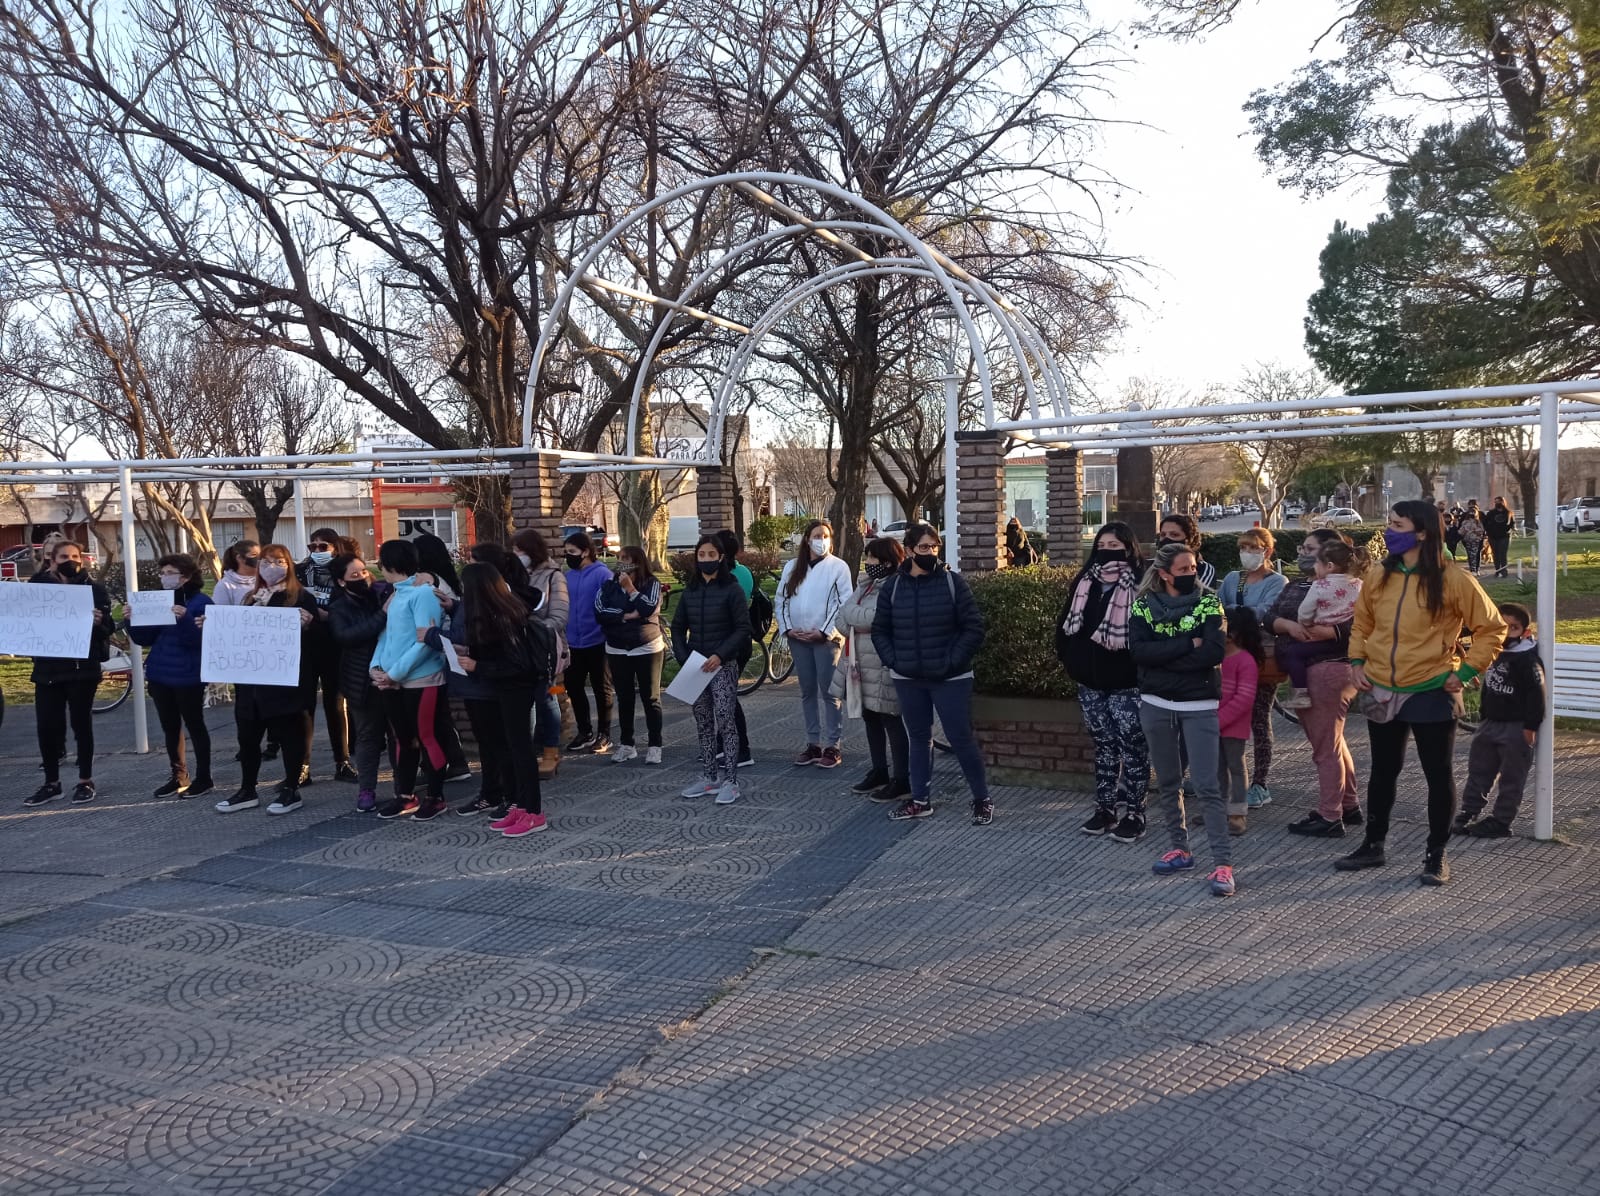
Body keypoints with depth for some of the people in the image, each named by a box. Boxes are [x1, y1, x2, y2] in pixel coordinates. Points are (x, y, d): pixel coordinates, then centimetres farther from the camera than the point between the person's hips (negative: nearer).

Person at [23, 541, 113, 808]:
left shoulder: (93, 588, -1)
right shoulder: (38, 585, 7)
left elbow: (107, 628, -5)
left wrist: (98, 622, -28)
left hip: (82, 667, -3)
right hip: (47, 667, 3)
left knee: (81, 724, 5)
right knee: (46, 726, 4)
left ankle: (85, 781, 15)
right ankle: (51, 783, 18)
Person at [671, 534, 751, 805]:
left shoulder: (732, 589, -6)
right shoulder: (690, 591, 9)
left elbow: (743, 629, -10)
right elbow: (678, 627, 13)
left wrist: (720, 656, -18)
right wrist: (683, 658, -1)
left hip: (723, 666, -5)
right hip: (695, 667, 5)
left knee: (724, 721, -7)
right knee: (703, 723, 9)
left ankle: (729, 781, -3)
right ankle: (708, 777, 17)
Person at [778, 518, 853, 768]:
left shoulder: (838, 567, -3)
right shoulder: (792, 567, 11)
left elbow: (844, 604, -8)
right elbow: (781, 599, 12)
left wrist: (824, 631, -13)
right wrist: (788, 628, -1)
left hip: (826, 638, -5)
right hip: (797, 638, 5)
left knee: (829, 692, -3)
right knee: (807, 692, 10)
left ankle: (833, 746, 2)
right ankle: (813, 744, 18)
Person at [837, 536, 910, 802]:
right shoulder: (871, 585, 14)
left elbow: (866, 619, -21)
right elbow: (844, 618, 9)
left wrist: (849, 613, -3)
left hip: (882, 667, -9)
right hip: (861, 663, 9)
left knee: (890, 721, -3)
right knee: (870, 718, 16)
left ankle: (902, 781, 4)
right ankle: (879, 772, 28)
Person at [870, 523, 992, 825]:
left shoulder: (953, 582, -6)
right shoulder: (894, 585, 3)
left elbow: (974, 628, -7)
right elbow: (880, 630, 10)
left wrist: (953, 661, -13)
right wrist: (893, 661, -2)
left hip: (950, 678, -3)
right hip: (908, 679, 4)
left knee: (961, 738, -1)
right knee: (918, 738, 14)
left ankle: (982, 799, 12)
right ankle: (920, 799, 26)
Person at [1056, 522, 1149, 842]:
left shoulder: (1141, 585, -8)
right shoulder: (1085, 583, 9)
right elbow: (1066, 623, 15)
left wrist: (1142, 667, -15)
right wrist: (1071, 659, 8)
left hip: (1127, 683, -5)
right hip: (1090, 681, 6)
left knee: (1132, 746, 0)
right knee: (1104, 745, 13)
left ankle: (1134, 814, 8)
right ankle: (1105, 808, 21)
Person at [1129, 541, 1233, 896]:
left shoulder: (1208, 603, -3)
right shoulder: (1143, 605, 1)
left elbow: (1214, 653, -15)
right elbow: (1139, 650, -13)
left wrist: (1163, 657, -15)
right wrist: (1188, 645, -16)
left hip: (1200, 706, -3)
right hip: (1156, 704, 3)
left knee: (1206, 785, -7)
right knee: (1168, 783, 13)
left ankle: (1223, 863, -4)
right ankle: (1180, 849, 26)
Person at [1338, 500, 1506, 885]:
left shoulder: (1453, 580, -11)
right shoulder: (1378, 577, 2)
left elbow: (1492, 628, -4)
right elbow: (1361, 623, 17)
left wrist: (1467, 672, -9)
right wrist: (1357, 662, 5)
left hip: (1431, 693, -4)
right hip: (1381, 693, 4)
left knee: (1438, 774, 6)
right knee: (1382, 771, 15)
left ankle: (1436, 855, 19)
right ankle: (1372, 846, 27)